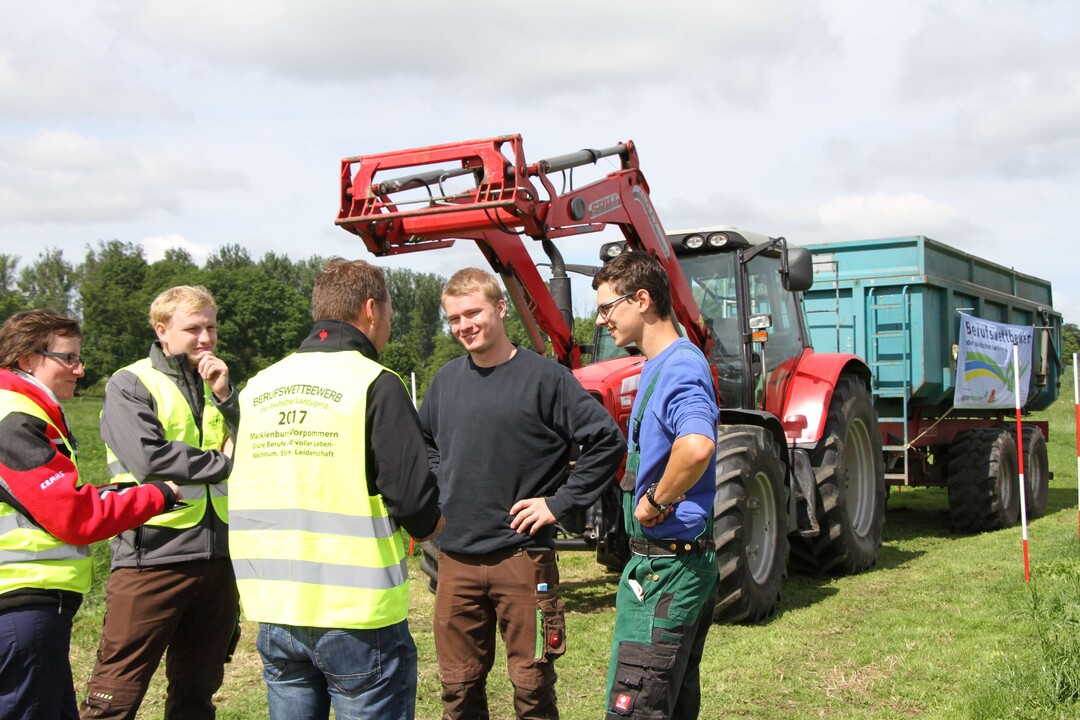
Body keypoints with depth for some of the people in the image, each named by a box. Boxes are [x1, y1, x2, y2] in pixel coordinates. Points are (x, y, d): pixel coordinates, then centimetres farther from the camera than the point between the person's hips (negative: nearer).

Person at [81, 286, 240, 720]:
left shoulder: (218, 383, 14)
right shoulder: (130, 385, -1)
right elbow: (148, 459, -16)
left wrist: (224, 396, -7)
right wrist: (225, 463, -7)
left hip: (217, 556, 6)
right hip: (153, 554, -5)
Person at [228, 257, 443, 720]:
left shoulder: (258, 387, 8)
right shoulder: (374, 384, -11)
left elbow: (243, 492, 10)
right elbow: (413, 496, -16)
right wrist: (429, 524, 5)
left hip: (274, 613, 6)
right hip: (357, 613, -6)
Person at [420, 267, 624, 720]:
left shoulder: (543, 377, -8)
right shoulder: (446, 381, 8)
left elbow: (607, 442, -9)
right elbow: (423, 442, 27)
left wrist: (559, 503, -10)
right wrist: (439, 492, 12)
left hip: (522, 556, -5)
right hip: (456, 558, 5)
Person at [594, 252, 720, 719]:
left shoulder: (679, 367, -18)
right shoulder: (659, 366, 14)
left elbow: (697, 446, -39)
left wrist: (654, 501, -24)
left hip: (664, 569, -11)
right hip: (683, 564, 11)